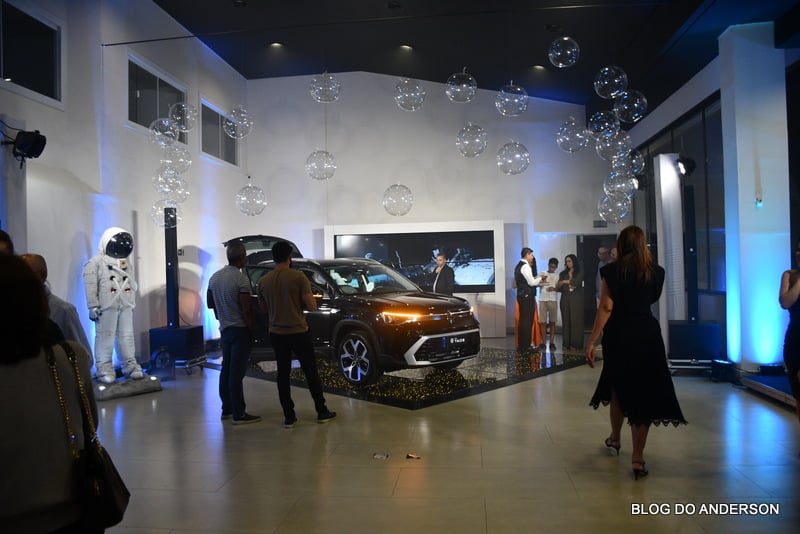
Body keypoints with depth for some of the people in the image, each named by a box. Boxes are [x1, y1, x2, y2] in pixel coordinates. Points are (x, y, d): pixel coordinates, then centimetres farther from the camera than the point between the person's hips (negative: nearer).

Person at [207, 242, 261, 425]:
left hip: (225, 329, 8)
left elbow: (210, 303, 16)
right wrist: (252, 328, -9)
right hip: (240, 330, -8)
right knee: (237, 372, -6)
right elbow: (246, 309, -19)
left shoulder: (214, 277, 7)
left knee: (226, 370, 14)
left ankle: (227, 409, 22)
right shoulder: (241, 279, -16)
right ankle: (239, 414, -1)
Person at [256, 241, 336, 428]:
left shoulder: (263, 281, -1)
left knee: (283, 374, 11)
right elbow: (312, 306, -14)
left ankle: (289, 416, 13)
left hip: (277, 333, 3)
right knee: (311, 372, 9)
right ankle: (322, 412, 18)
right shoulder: (298, 277, -13)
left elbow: (263, 309, 12)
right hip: (299, 332, -3)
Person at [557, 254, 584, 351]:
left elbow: (575, 282, -13)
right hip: (565, 299, 3)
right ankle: (567, 344, 0)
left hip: (576, 299, -3)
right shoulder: (563, 274, 15)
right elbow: (559, 287, 8)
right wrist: (569, 284, -8)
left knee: (576, 320, -6)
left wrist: (565, 282, -2)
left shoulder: (580, 273, 5)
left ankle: (575, 344, -5)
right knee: (566, 321, -1)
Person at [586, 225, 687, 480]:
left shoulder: (612, 270, -7)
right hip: (647, 335, 1)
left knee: (619, 385, 21)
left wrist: (592, 341, -12)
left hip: (618, 335, 0)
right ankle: (637, 458, 3)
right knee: (644, 391, 3)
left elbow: (606, 308, -13)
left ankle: (615, 438, 37)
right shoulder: (656, 271, 1)